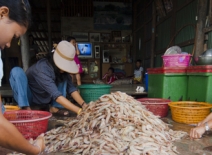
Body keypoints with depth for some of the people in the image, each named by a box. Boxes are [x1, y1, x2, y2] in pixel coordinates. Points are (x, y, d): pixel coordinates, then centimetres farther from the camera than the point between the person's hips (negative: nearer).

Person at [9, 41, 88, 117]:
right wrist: (79, 111, -48)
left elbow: (71, 88, -15)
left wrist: (84, 105, -30)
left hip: (44, 98, 5)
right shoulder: (42, 68, -34)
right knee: (17, 71, -30)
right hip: (27, 97, -5)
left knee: (64, 77, -12)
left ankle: (55, 107, -16)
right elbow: (56, 95, -42)